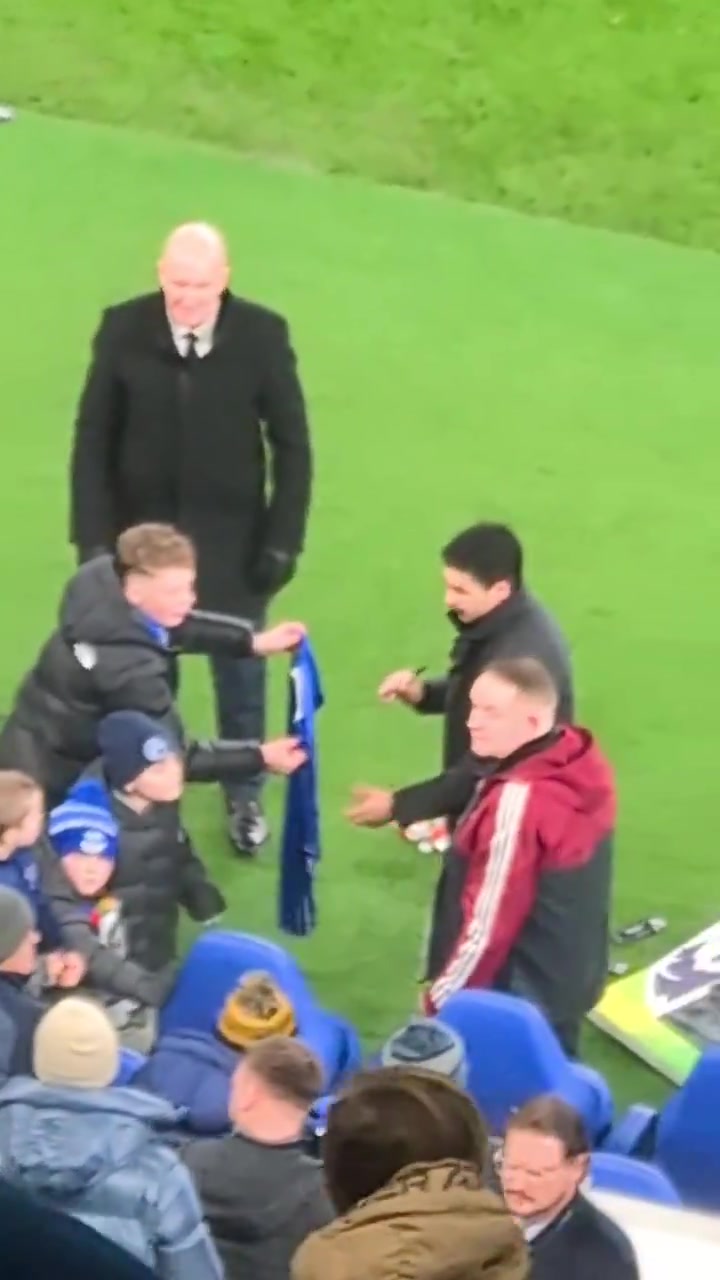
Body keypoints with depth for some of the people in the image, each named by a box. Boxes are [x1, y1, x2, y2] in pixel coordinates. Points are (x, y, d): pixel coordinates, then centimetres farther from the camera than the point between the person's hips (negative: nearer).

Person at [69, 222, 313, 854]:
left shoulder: (262, 335, -14)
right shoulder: (124, 330, -13)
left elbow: (291, 443, -6)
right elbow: (93, 439, -6)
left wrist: (283, 538, -8)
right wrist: (94, 536, -9)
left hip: (232, 536, 0)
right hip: (143, 532, 0)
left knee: (240, 668, 15)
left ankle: (246, 796, 33)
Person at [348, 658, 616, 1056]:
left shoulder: (520, 801, -31)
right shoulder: (579, 762, -3)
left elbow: (488, 925, -25)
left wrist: (441, 999, -13)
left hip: (516, 1002, -9)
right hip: (567, 983, 9)